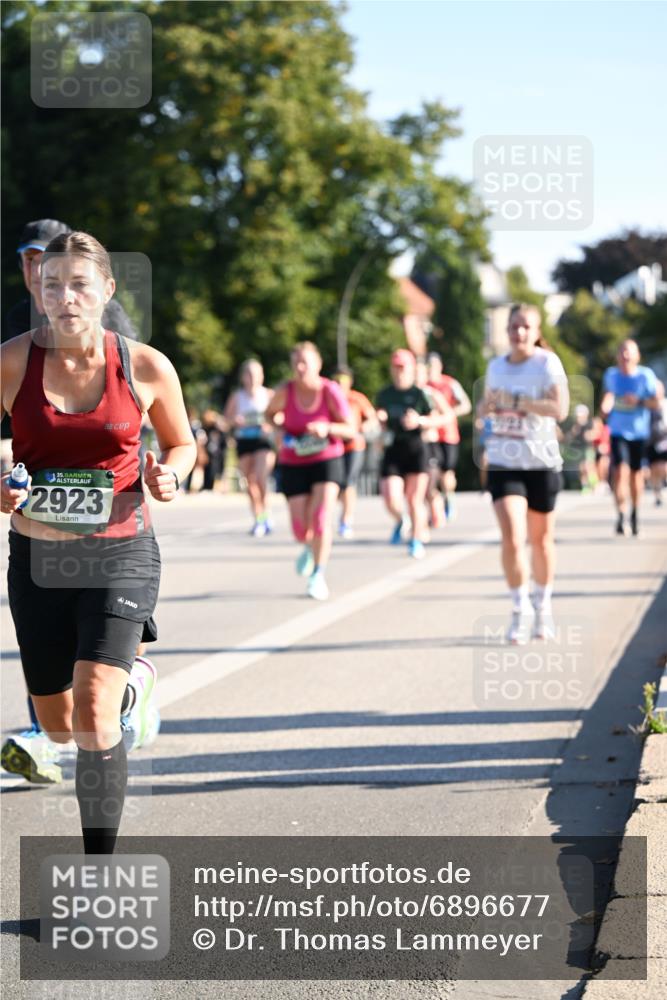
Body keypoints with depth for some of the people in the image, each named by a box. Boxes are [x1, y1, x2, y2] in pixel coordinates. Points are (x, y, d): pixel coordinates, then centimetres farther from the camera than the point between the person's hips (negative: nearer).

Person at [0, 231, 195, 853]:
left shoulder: (146, 368, -5)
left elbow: (181, 443, 11)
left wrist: (168, 475, -10)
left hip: (119, 553, -2)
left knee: (93, 713, -19)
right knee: (57, 725, 15)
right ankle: (133, 680, 52)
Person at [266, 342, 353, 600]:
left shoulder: (330, 392, -14)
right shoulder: (285, 391, -11)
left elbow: (350, 430, -9)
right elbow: (270, 413, 10)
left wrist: (327, 428, -28)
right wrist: (280, 428, -11)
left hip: (327, 460, -2)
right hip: (293, 464, 2)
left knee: (321, 518, -18)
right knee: (301, 528, 1)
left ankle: (318, 575, -4)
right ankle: (309, 548, 39)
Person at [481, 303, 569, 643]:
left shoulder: (547, 363, -8)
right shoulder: (495, 366, 7)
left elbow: (560, 408, -19)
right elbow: (485, 406, 23)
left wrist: (517, 402, -24)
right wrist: (489, 405, -1)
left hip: (541, 462, -2)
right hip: (503, 463, 2)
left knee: (541, 539, 11)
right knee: (512, 538, -13)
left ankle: (543, 607, 31)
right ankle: (520, 608, 4)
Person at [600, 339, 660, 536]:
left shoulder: (646, 375, -5)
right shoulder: (611, 375, 4)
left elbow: (656, 402, -4)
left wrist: (639, 401, -20)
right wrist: (605, 407, 7)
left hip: (639, 432, 0)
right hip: (618, 431, 0)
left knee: (636, 473, 10)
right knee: (620, 471, -15)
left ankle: (635, 513, 29)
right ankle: (621, 516, -18)